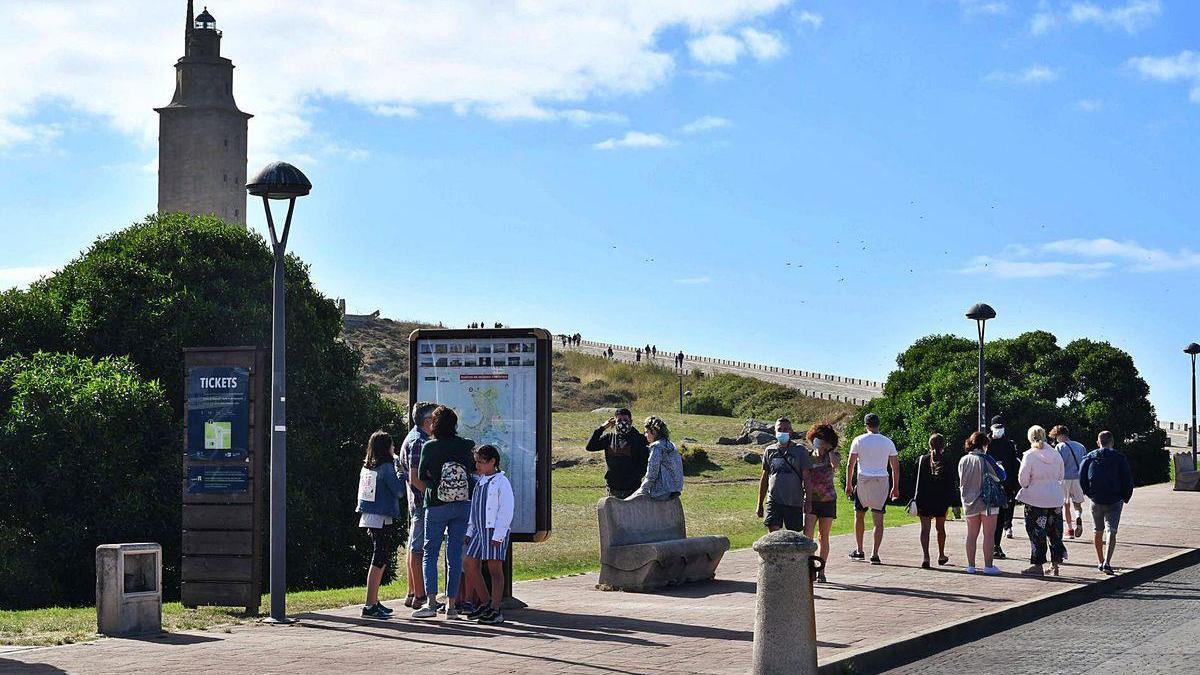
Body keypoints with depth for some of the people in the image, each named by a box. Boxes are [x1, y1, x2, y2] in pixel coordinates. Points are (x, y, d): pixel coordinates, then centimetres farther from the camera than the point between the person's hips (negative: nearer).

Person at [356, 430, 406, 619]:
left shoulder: (366, 467, 9)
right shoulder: (386, 467, -13)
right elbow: (399, 491, -13)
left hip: (369, 518, 8)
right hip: (382, 519, -8)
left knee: (380, 561, 17)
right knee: (378, 561, -7)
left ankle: (374, 602, 21)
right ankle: (370, 606, -10)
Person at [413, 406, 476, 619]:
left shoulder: (429, 447, -8)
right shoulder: (465, 445, -2)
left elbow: (421, 476, -1)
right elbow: (473, 468, 9)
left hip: (436, 505, -2)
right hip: (462, 504, 2)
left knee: (430, 552, 5)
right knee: (455, 555, 7)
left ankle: (431, 603, -7)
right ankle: (451, 604, 7)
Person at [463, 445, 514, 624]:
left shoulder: (501, 482, -10)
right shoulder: (480, 482, 15)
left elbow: (506, 510, -14)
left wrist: (498, 534, -18)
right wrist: (470, 531, 16)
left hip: (494, 532, -8)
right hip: (479, 530, 8)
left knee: (495, 570, -4)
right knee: (471, 567, 7)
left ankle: (495, 611, -1)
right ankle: (486, 604, 19)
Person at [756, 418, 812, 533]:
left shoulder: (799, 450, 2)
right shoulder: (769, 451, 9)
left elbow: (806, 478, 1)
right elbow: (764, 478, 15)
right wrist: (760, 505, 14)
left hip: (794, 502, -1)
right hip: (774, 500, 1)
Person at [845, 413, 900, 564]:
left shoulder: (859, 441, 0)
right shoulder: (888, 442, 5)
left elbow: (850, 464, 0)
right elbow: (895, 467, 7)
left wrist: (849, 484, 7)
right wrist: (896, 488, 14)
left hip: (863, 480, -1)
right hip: (882, 482, 1)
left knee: (859, 515, 16)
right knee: (878, 520, 0)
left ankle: (859, 551, 21)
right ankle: (875, 554, -7)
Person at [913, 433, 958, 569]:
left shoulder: (922, 460, -3)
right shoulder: (946, 461, -3)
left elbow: (919, 482, 0)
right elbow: (950, 483, -3)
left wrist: (916, 500, 6)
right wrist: (953, 501, 2)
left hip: (925, 499, -1)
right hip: (941, 500, 1)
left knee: (925, 528, -3)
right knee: (940, 528, 17)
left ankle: (926, 557, -16)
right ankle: (941, 556, 30)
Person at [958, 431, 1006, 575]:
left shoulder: (963, 460, 1)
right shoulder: (986, 460, -13)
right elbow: (1000, 476, -7)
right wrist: (1000, 466, 12)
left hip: (969, 502, 5)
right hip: (987, 502, -4)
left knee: (971, 535, 11)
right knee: (988, 535, 2)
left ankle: (971, 565, 12)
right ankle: (988, 566, 1)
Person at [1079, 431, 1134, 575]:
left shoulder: (1089, 458, 3)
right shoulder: (1119, 458, -3)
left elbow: (1082, 479, 2)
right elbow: (1128, 480, -4)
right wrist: (1126, 497, 10)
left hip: (1096, 501, 2)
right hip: (1115, 501, -2)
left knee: (1098, 532, 17)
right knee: (1111, 532, -4)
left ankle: (1101, 562, 26)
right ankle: (1107, 562, -20)